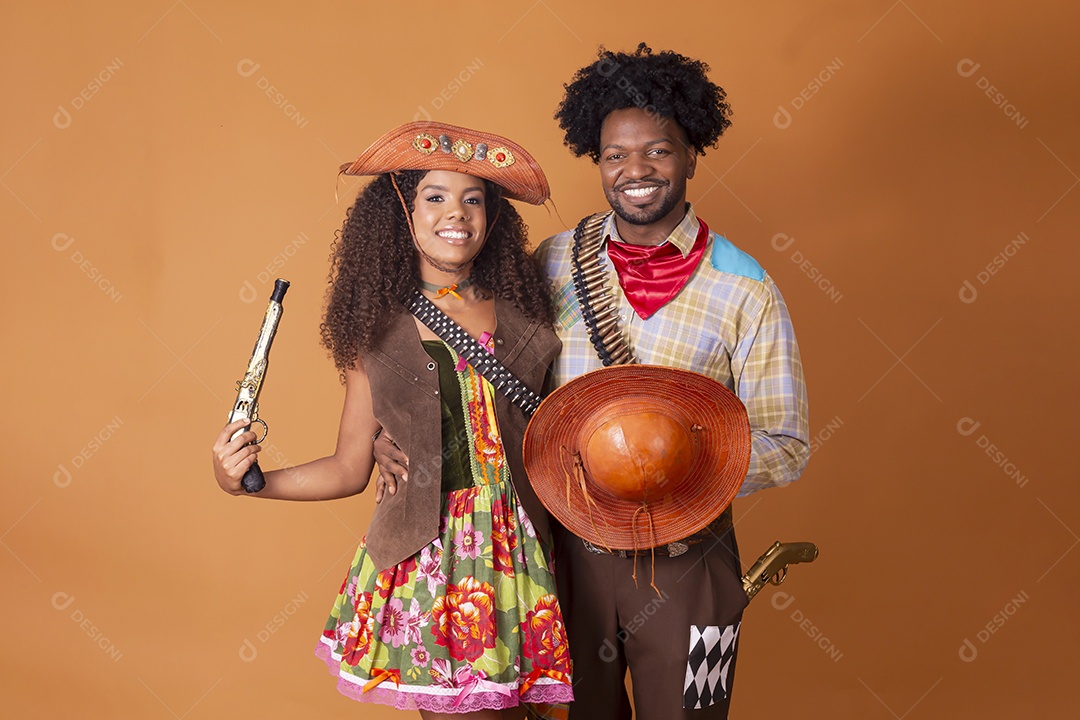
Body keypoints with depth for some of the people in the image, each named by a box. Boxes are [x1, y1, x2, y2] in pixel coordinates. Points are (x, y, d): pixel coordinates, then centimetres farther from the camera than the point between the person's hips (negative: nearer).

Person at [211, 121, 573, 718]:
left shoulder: (522, 313, 4)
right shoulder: (379, 330, 1)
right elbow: (349, 469, 4)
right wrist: (249, 482, -6)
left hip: (518, 555, 2)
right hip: (423, 556, -2)